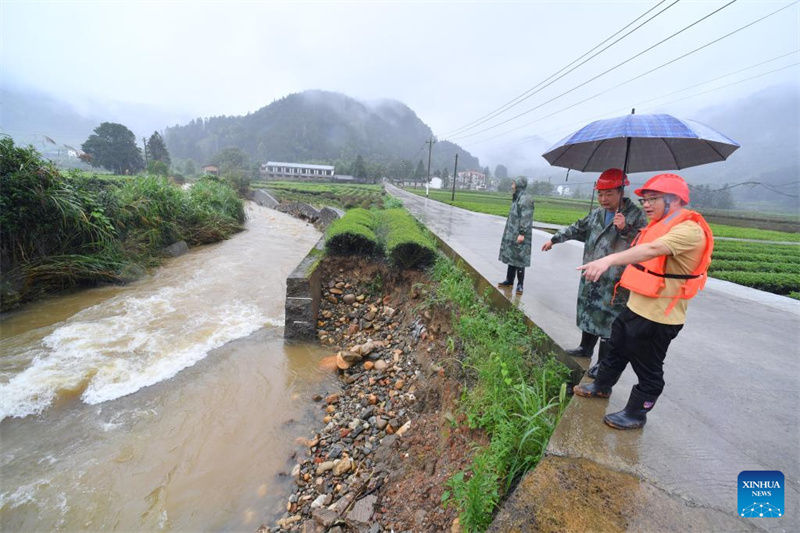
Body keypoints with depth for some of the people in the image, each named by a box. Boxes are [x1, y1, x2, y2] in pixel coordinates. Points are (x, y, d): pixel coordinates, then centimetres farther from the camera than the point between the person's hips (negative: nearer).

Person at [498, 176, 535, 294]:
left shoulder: (526, 198, -15)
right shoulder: (517, 197, 15)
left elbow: (526, 217, -21)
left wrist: (522, 233, -24)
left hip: (519, 234, -10)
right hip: (512, 233, 10)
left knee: (519, 259, -3)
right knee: (511, 256, 14)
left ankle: (520, 284, 5)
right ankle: (509, 280, 25)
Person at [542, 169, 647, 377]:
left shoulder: (636, 215, -9)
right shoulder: (597, 214, 9)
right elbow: (576, 229, 22)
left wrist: (624, 230, -29)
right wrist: (554, 239, 25)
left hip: (615, 282, -6)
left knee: (608, 321, -1)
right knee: (589, 313, 19)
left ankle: (604, 363, 15)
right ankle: (586, 348, 39)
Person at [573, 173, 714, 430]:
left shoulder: (689, 230, -21)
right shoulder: (660, 225, 10)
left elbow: (652, 249, -40)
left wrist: (609, 260, -52)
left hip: (657, 316, -9)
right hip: (635, 306, 10)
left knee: (647, 369, 9)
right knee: (616, 349, 25)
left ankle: (635, 414, 27)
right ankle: (601, 386, 45)